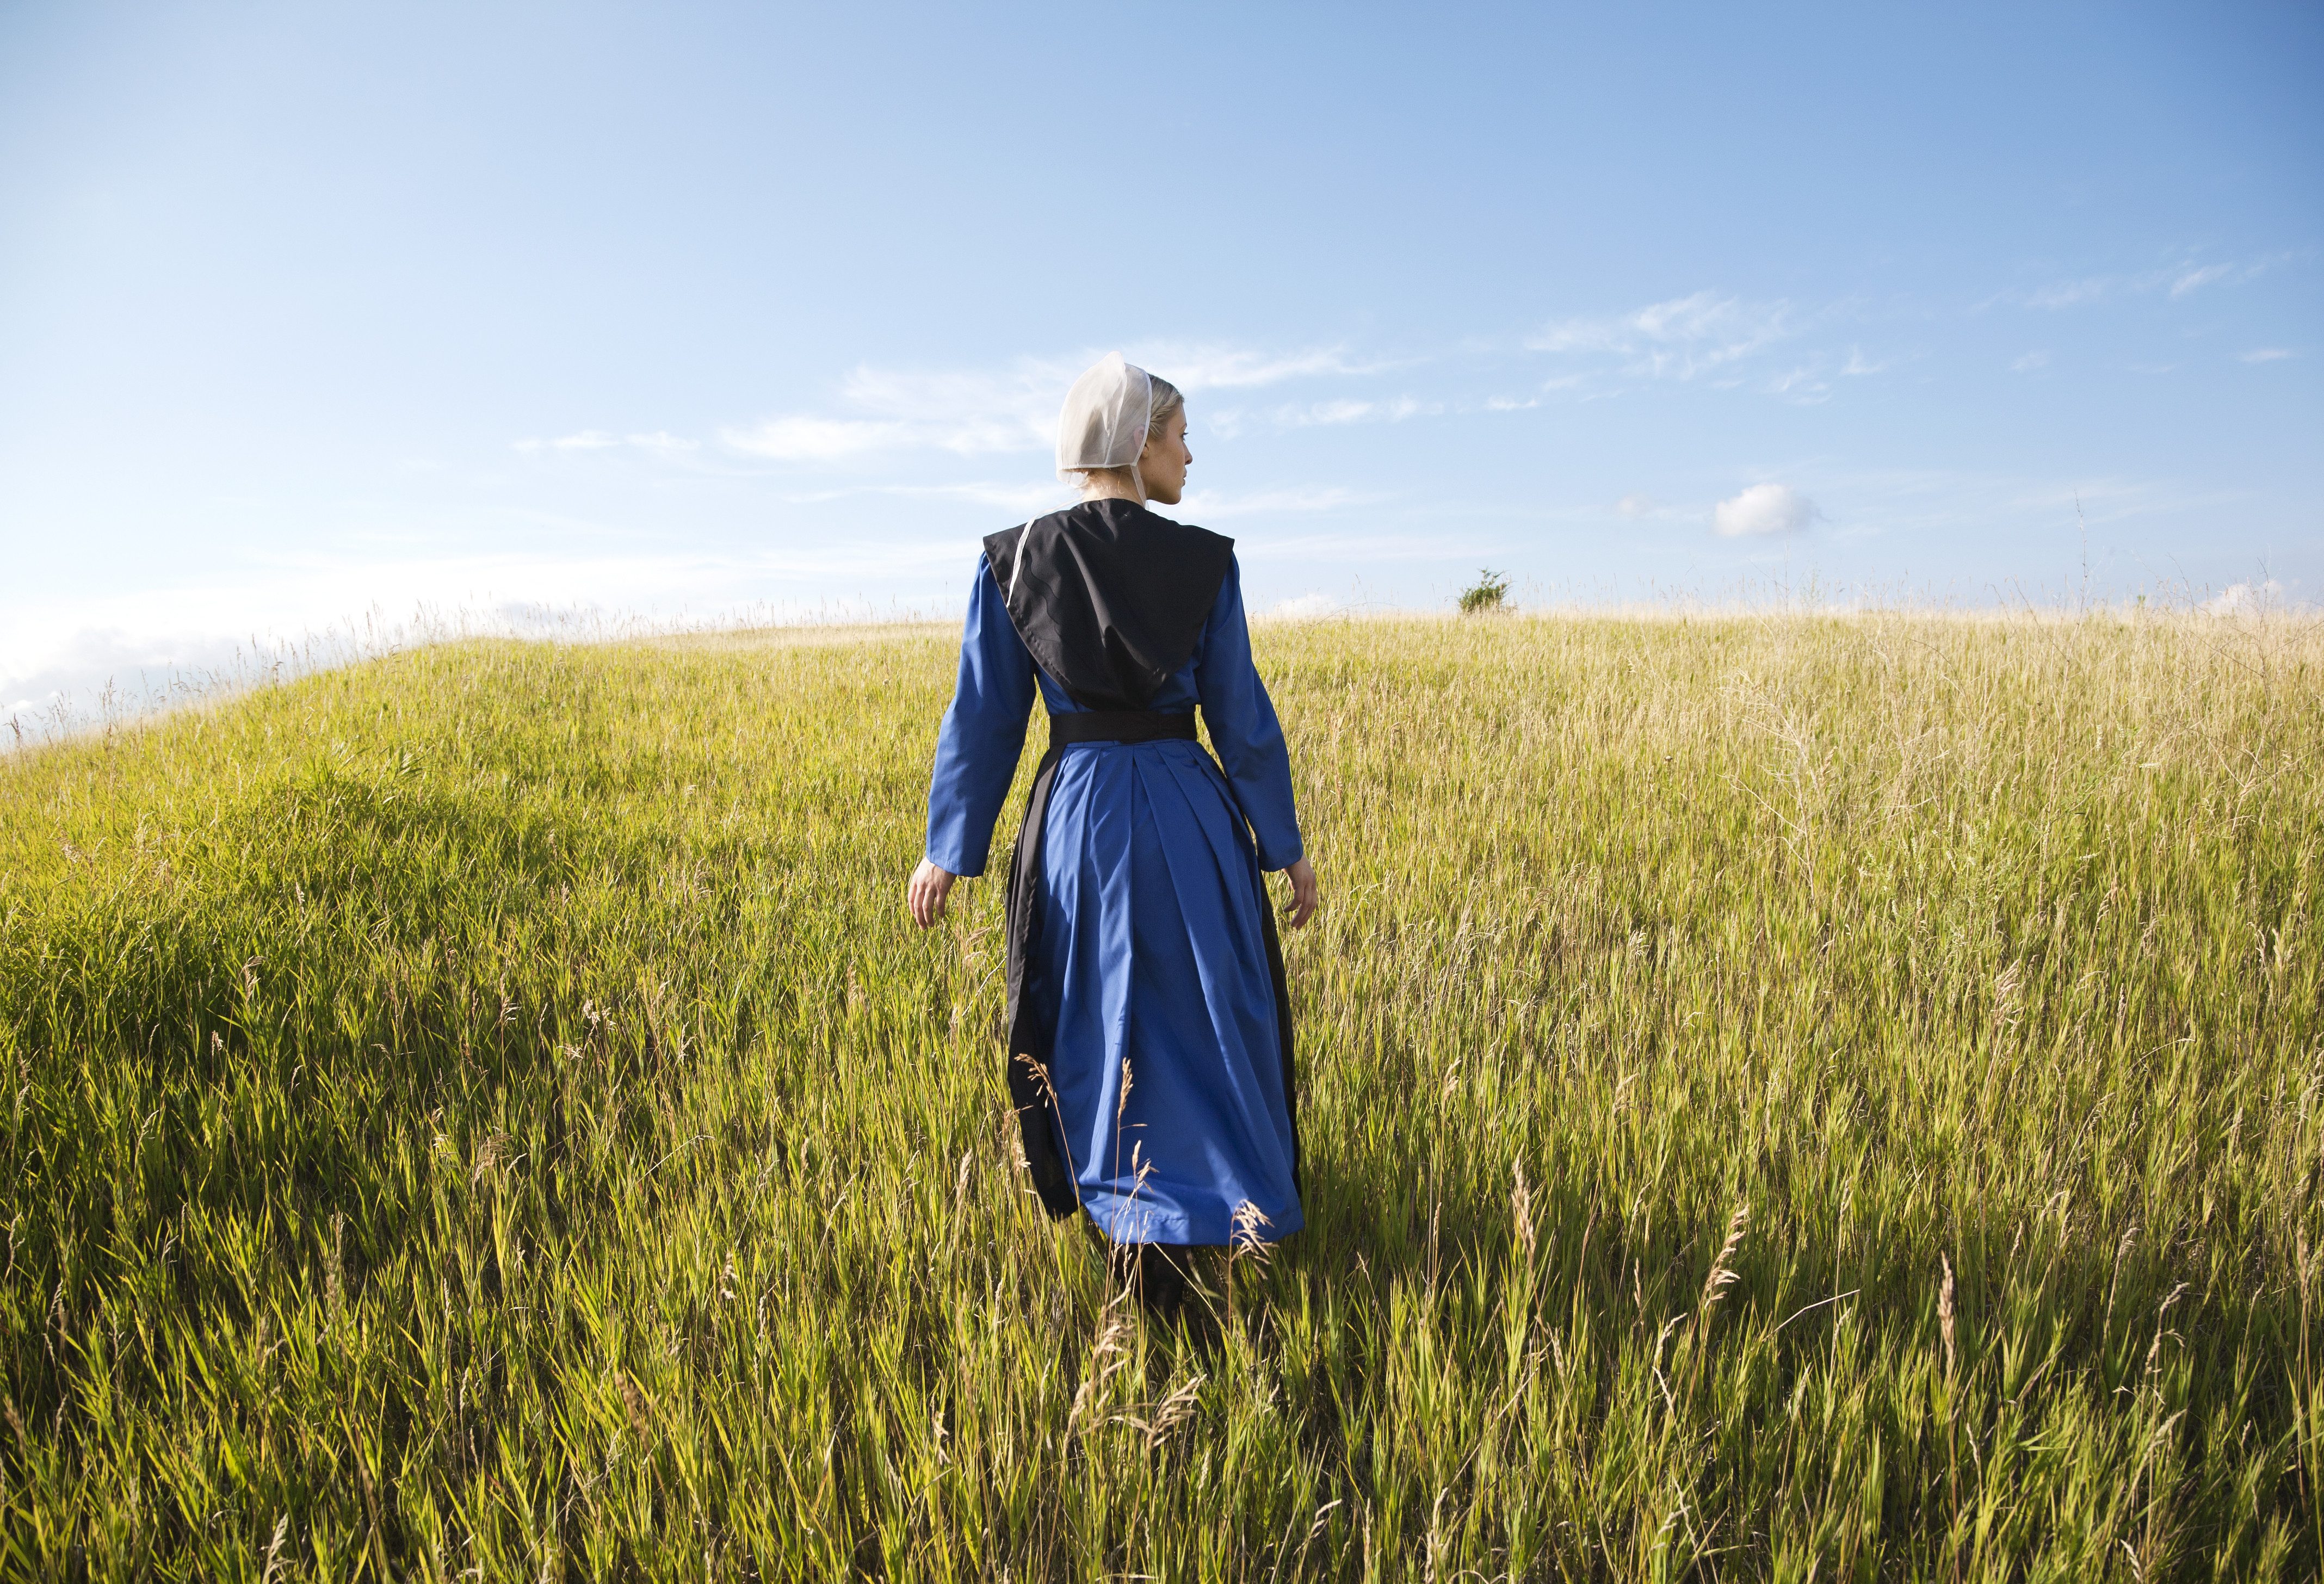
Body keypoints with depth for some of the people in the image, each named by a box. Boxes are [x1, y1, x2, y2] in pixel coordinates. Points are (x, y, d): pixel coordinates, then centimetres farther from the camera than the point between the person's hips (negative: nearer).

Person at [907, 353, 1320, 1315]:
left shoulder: (1013, 562, -1)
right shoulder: (1204, 563, -5)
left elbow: (982, 717, 0)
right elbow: (1243, 718, -3)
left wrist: (947, 850, 8)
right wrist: (1286, 846, 7)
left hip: (1077, 820, 2)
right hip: (1188, 818, -1)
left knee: (1097, 1031, 18)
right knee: (1198, 1029, 13)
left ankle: (1120, 1220, 29)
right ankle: (1174, 1237, 17)